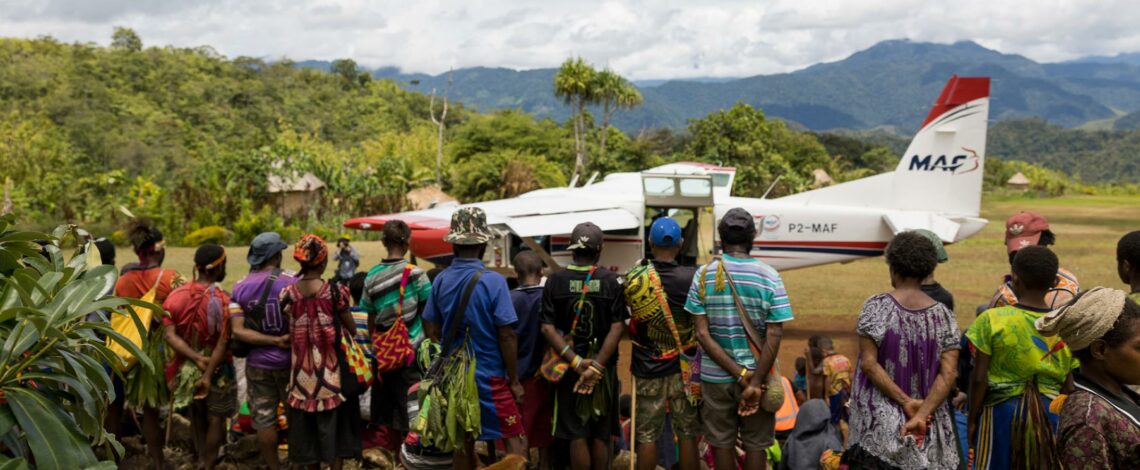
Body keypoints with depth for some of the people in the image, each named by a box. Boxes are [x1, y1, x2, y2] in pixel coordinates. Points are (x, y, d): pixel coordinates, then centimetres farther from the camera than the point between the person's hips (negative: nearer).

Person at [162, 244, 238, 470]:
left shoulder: (177, 295, -7)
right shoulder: (222, 300, -20)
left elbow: (170, 335, -14)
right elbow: (222, 343, -23)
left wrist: (196, 358, -16)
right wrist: (208, 374, -18)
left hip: (188, 366, 5)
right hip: (217, 368, -5)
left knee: (197, 415, 22)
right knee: (216, 419, 9)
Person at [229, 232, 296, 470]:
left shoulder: (240, 287, -3)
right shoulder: (291, 281, -13)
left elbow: (238, 331, -11)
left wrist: (276, 341, -13)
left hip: (257, 363, 3)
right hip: (288, 361, -2)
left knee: (263, 419, 12)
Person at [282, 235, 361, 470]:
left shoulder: (288, 294, -4)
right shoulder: (335, 291, -12)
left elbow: (288, 331, 0)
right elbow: (351, 329, -3)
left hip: (302, 372, 3)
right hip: (332, 370, -3)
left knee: (306, 425, 15)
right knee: (335, 425, 9)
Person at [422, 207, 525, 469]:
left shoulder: (441, 281, -2)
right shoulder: (492, 281, -15)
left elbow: (432, 331, 4)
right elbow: (507, 336, -15)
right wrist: (514, 380, -6)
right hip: (490, 376, -5)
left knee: (463, 442, 14)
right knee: (513, 439, 4)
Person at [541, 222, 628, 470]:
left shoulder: (555, 281, -3)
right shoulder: (612, 281, -6)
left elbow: (548, 328, -9)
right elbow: (616, 328, -12)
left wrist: (576, 362, -12)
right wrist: (597, 366, -13)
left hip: (569, 366, 0)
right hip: (604, 367, 0)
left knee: (577, 436, 8)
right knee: (602, 435, 13)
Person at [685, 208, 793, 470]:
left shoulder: (704, 274, -6)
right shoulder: (769, 277, -9)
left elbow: (702, 334, -10)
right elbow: (773, 337, -15)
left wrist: (741, 374, -11)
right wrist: (754, 382, -13)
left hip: (715, 376, 1)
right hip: (757, 374, -1)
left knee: (722, 442, 14)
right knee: (756, 445, 13)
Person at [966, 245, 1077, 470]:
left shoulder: (992, 320, -11)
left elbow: (979, 379, -10)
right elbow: (1069, 384, 2)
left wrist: (972, 419, 1)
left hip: (1000, 410, -2)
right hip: (1050, 413, 2)